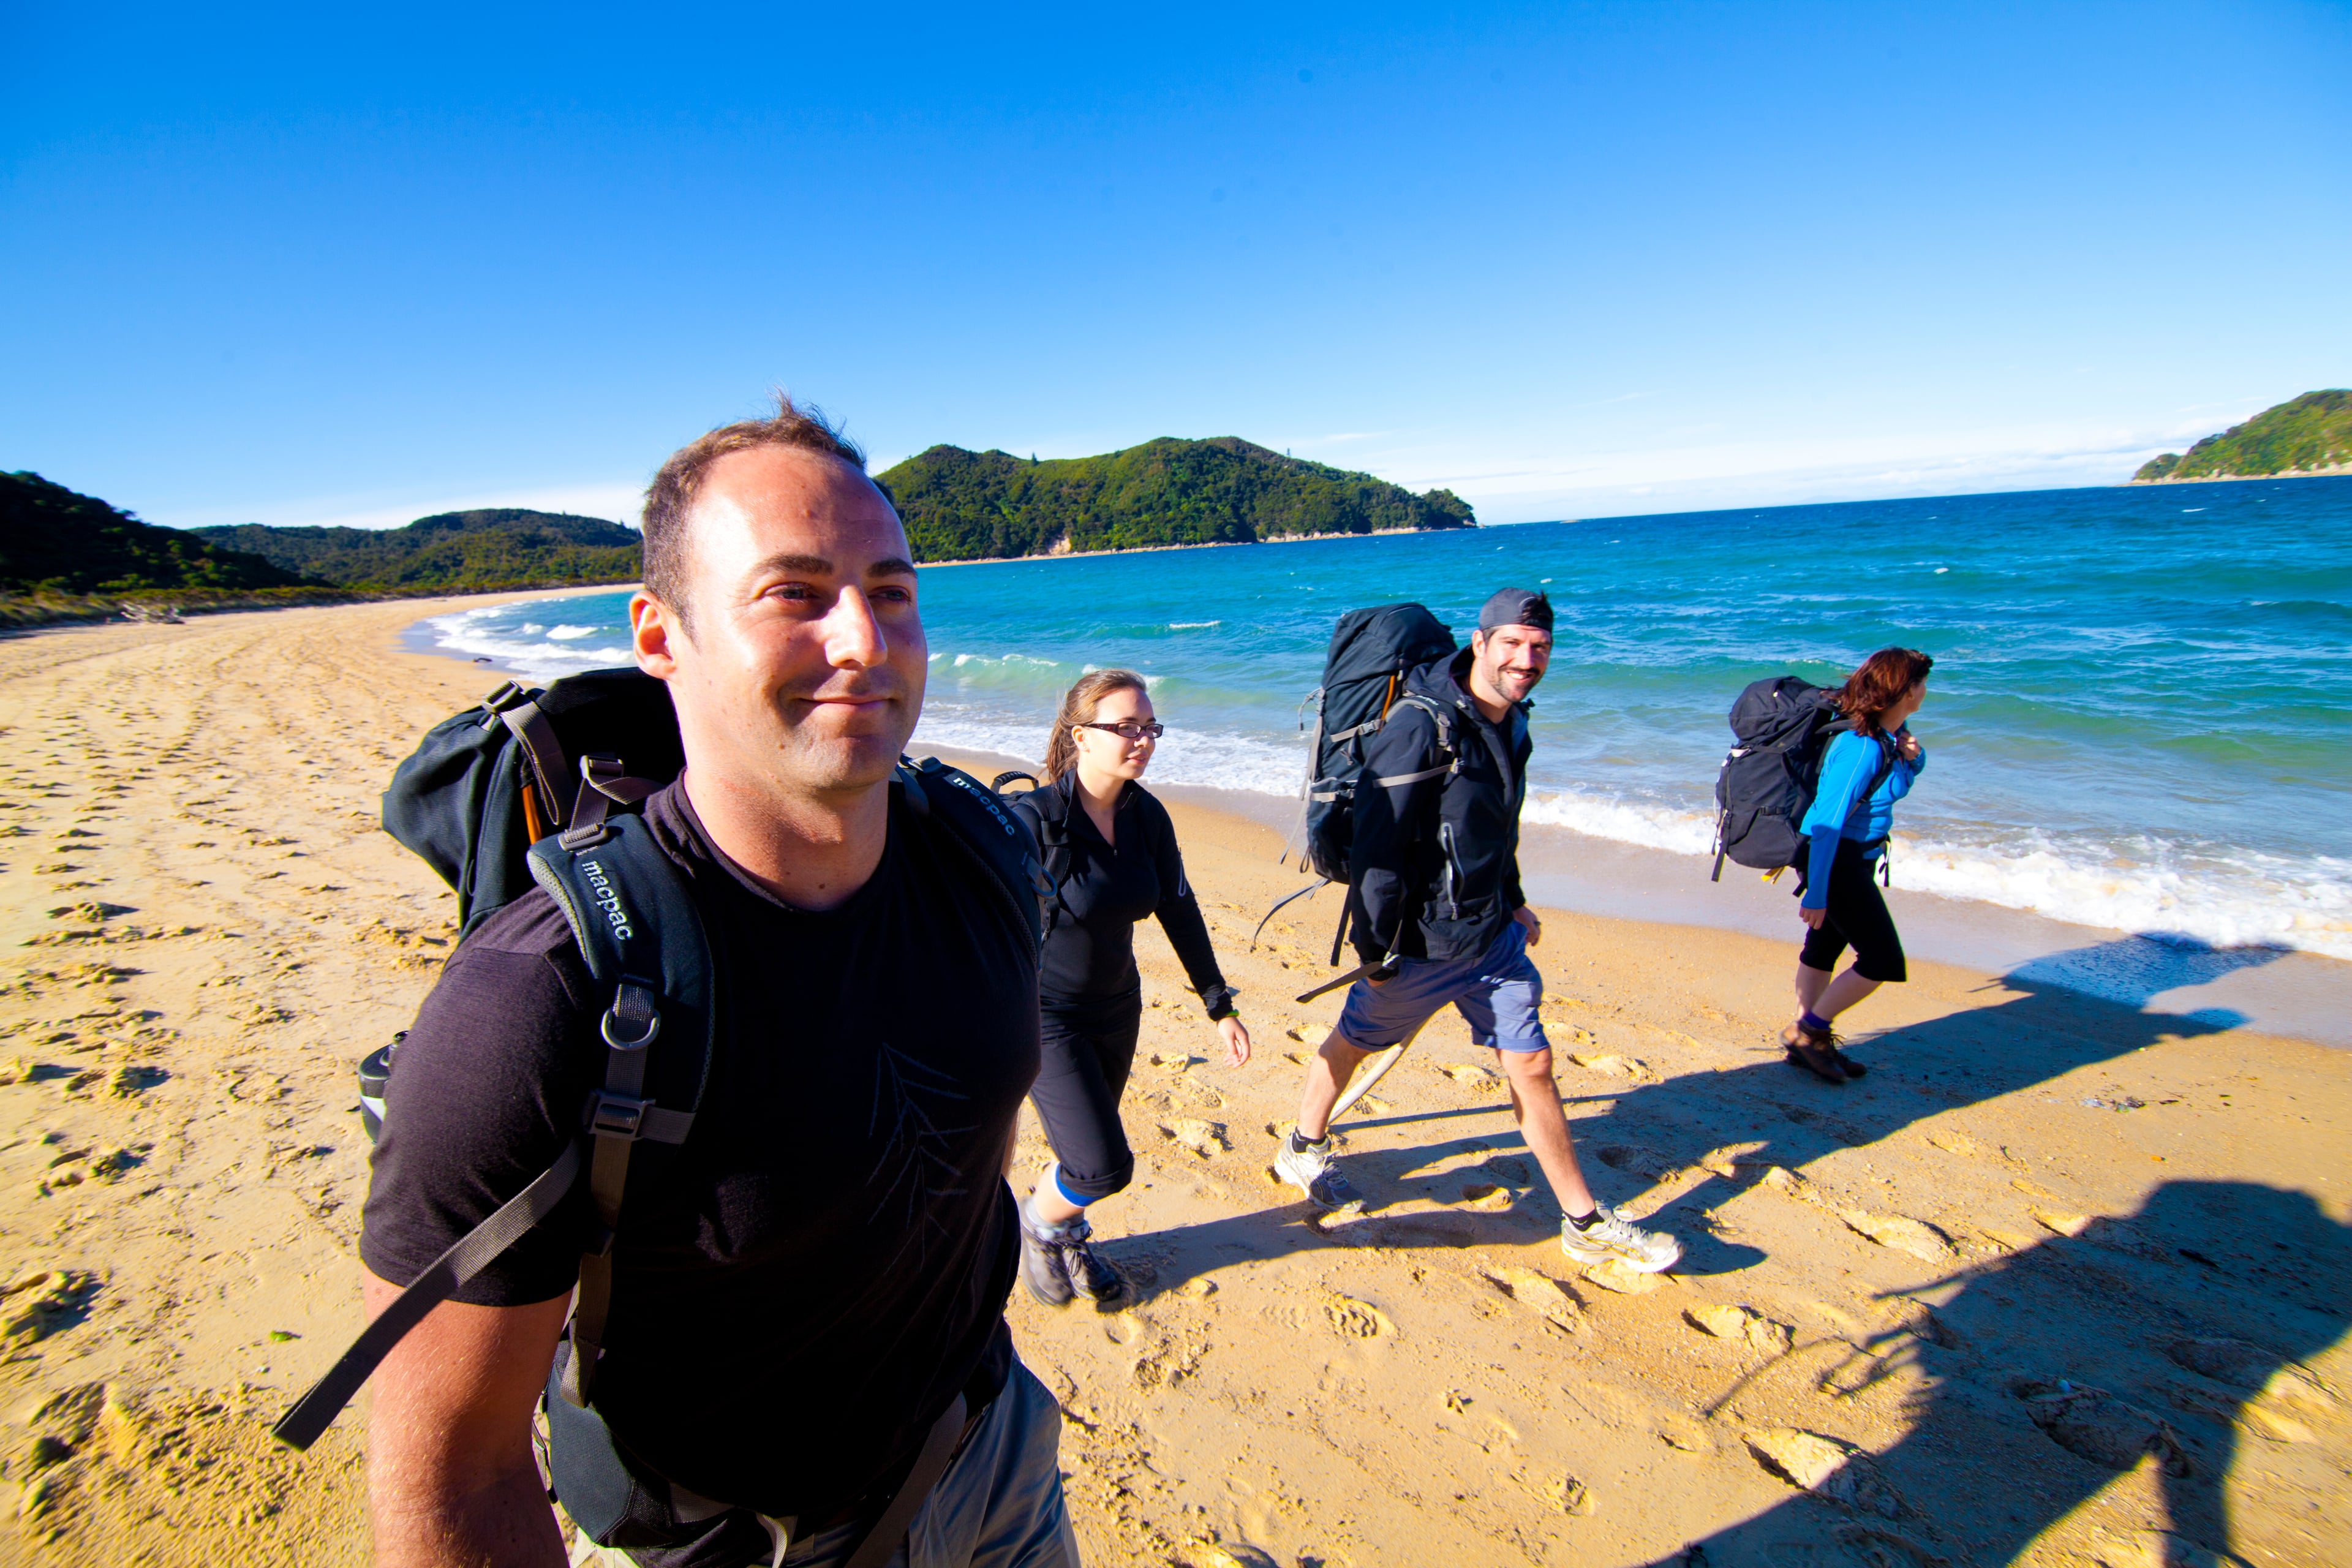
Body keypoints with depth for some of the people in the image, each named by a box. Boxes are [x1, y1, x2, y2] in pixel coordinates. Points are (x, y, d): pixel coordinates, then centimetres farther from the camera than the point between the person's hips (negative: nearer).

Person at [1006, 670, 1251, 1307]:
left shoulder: (1148, 816, -5)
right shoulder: (1033, 818, -23)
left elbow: (1180, 912, 5)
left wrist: (1220, 1005, 7)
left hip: (1116, 1009, 6)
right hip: (1043, 1014, -5)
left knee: (1086, 1150, 19)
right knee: (1103, 1167, -8)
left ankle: (1066, 1242, 49)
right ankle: (1037, 1225, 25)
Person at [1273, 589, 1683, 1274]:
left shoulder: (1511, 724, 5)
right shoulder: (1421, 727, -23)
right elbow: (1377, 844, -23)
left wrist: (1513, 902, 21)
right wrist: (1377, 949, -20)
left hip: (1492, 934, 7)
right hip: (1419, 940, -7)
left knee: (1532, 1065, 9)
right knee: (1353, 1042, 15)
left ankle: (1585, 1223, 21)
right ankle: (1302, 1152, 40)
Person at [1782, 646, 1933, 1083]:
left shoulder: (1892, 732, 2)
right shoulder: (1862, 745, -26)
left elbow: (1906, 776, 24)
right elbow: (1827, 822, -27)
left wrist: (1913, 757, -2)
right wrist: (1815, 895, -26)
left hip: (1855, 854, 10)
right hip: (1838, 858, -10)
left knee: (1825, 946, 17)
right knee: (1883, 961, -5)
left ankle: (1810, 1044, 28)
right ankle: (1806, 1031, 6)